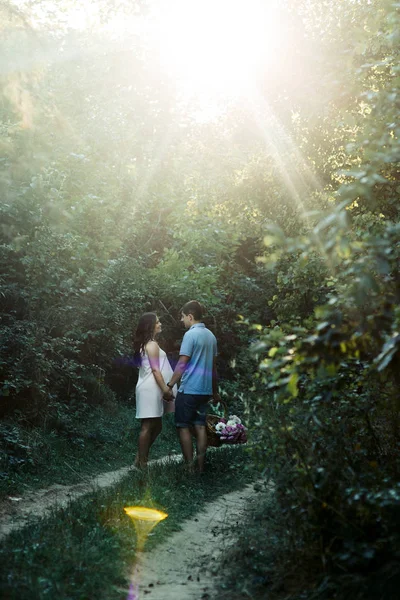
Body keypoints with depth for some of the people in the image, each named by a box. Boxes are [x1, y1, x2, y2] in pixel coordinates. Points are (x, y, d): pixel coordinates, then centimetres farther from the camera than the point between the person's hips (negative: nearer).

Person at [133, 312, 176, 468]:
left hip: (149, 388, 10)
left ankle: (141, 458, 15)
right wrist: (166, 389, -15)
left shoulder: (143, 344, 19)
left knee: (156, 426, 13)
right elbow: (155, 370, -16)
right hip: (151, 388, -10)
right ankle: (142, 462, -3)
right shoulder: (152, 344, -11)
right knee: (148, 426, -7)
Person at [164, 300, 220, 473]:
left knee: (183, 426, 0)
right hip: (205, 390, 7)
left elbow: (182, 364, -15)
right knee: (200, 426, 9)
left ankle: (189, 466, -1)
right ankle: (200, 465, 10)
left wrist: (169, 385, -10)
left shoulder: (190, 335, -12)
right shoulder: (211, 336, 11)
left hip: (188, 389, -7)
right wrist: (215, 391, 23)